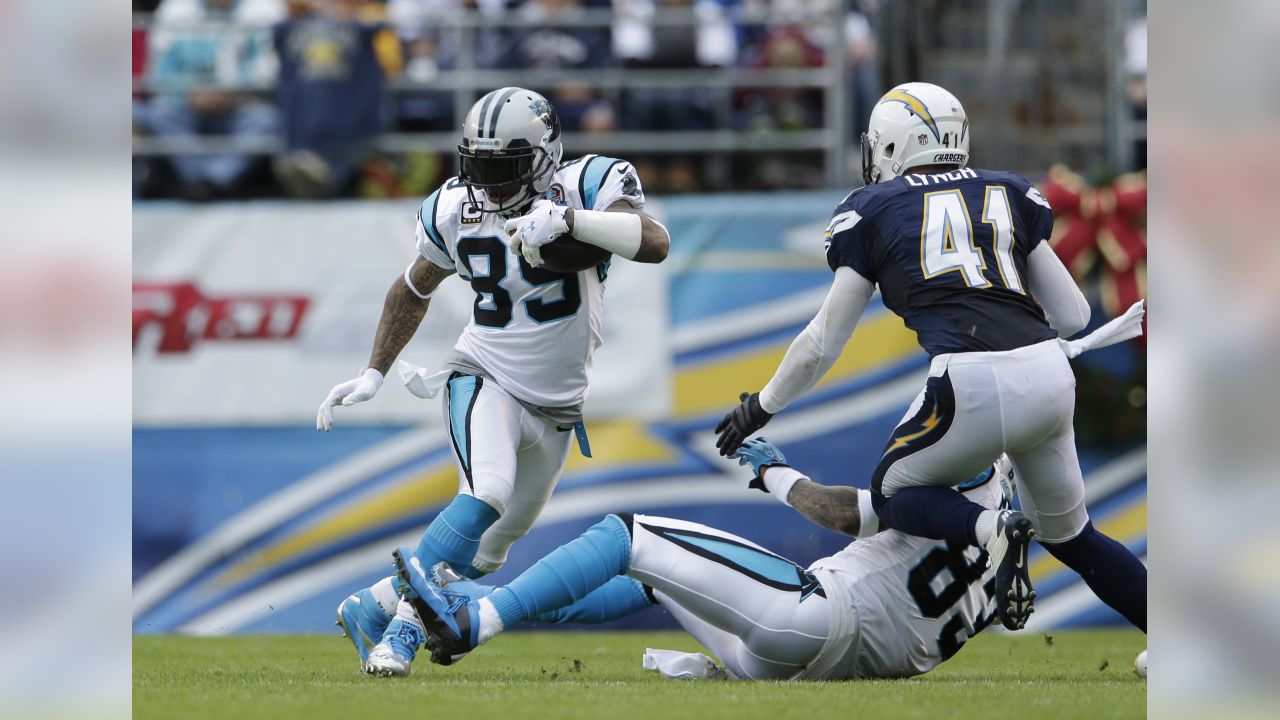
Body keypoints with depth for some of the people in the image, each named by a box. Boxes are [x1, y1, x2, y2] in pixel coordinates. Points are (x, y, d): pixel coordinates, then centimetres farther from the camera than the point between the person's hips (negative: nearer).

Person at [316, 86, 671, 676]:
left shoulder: (586, 187, -16)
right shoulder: (454, 212, -7)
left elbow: (655, 243, -35)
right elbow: (413, 291, 12)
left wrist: (568, 219, -47)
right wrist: (373, 374, 6)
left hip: (556, 406, 1)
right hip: (486, 379, -1)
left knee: (488, 551, 10)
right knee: (486, 496, -29)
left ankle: (370, 608, 27)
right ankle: (403, 628, -25)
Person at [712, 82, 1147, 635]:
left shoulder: (873, 210, 13)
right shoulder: (1010, 194, 21)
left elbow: (825, 341, 19)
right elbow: (1072, 314, 25)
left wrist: (762, 407, 34)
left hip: (971, 383, -4)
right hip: (1050, 378, 4)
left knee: (894, 494, 19)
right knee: (1068, 532, 23)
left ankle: (990, 528, -10)